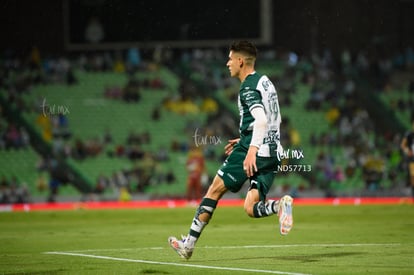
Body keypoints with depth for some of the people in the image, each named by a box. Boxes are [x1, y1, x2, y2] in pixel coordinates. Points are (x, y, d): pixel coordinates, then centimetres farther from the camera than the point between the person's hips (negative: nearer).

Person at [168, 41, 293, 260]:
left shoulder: (248, 87, -9)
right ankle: (280, 205, -26)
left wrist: (251, 149, -32)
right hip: (272, 153, 8)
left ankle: (189, 243, 8)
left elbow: (261, 119, -24)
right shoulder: (265, 82, 19)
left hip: (252, 151, -8)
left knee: (215, 190, 4)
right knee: (251, 209, 5)